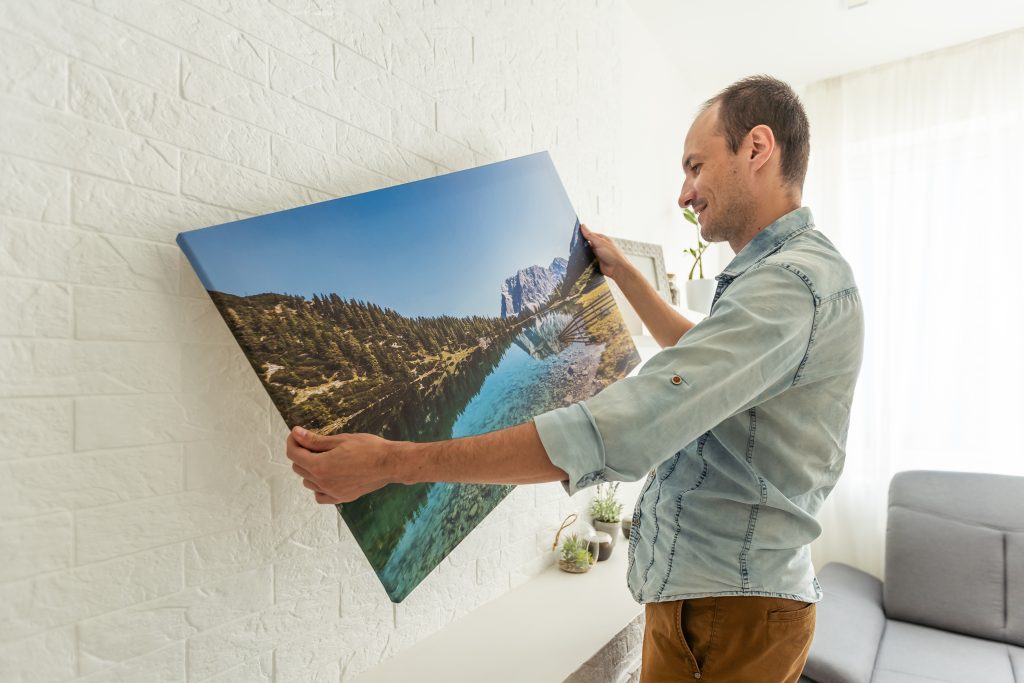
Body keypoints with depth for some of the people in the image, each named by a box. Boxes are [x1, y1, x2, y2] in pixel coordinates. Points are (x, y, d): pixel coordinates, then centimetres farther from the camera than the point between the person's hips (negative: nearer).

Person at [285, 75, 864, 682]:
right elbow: (702, 355, 26)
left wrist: (393, 462, -31)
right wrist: (623, 273, 23)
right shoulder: (786, 269, 11)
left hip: (733, 614, -9)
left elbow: (620, 435, -34)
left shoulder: (794, 282, -25)